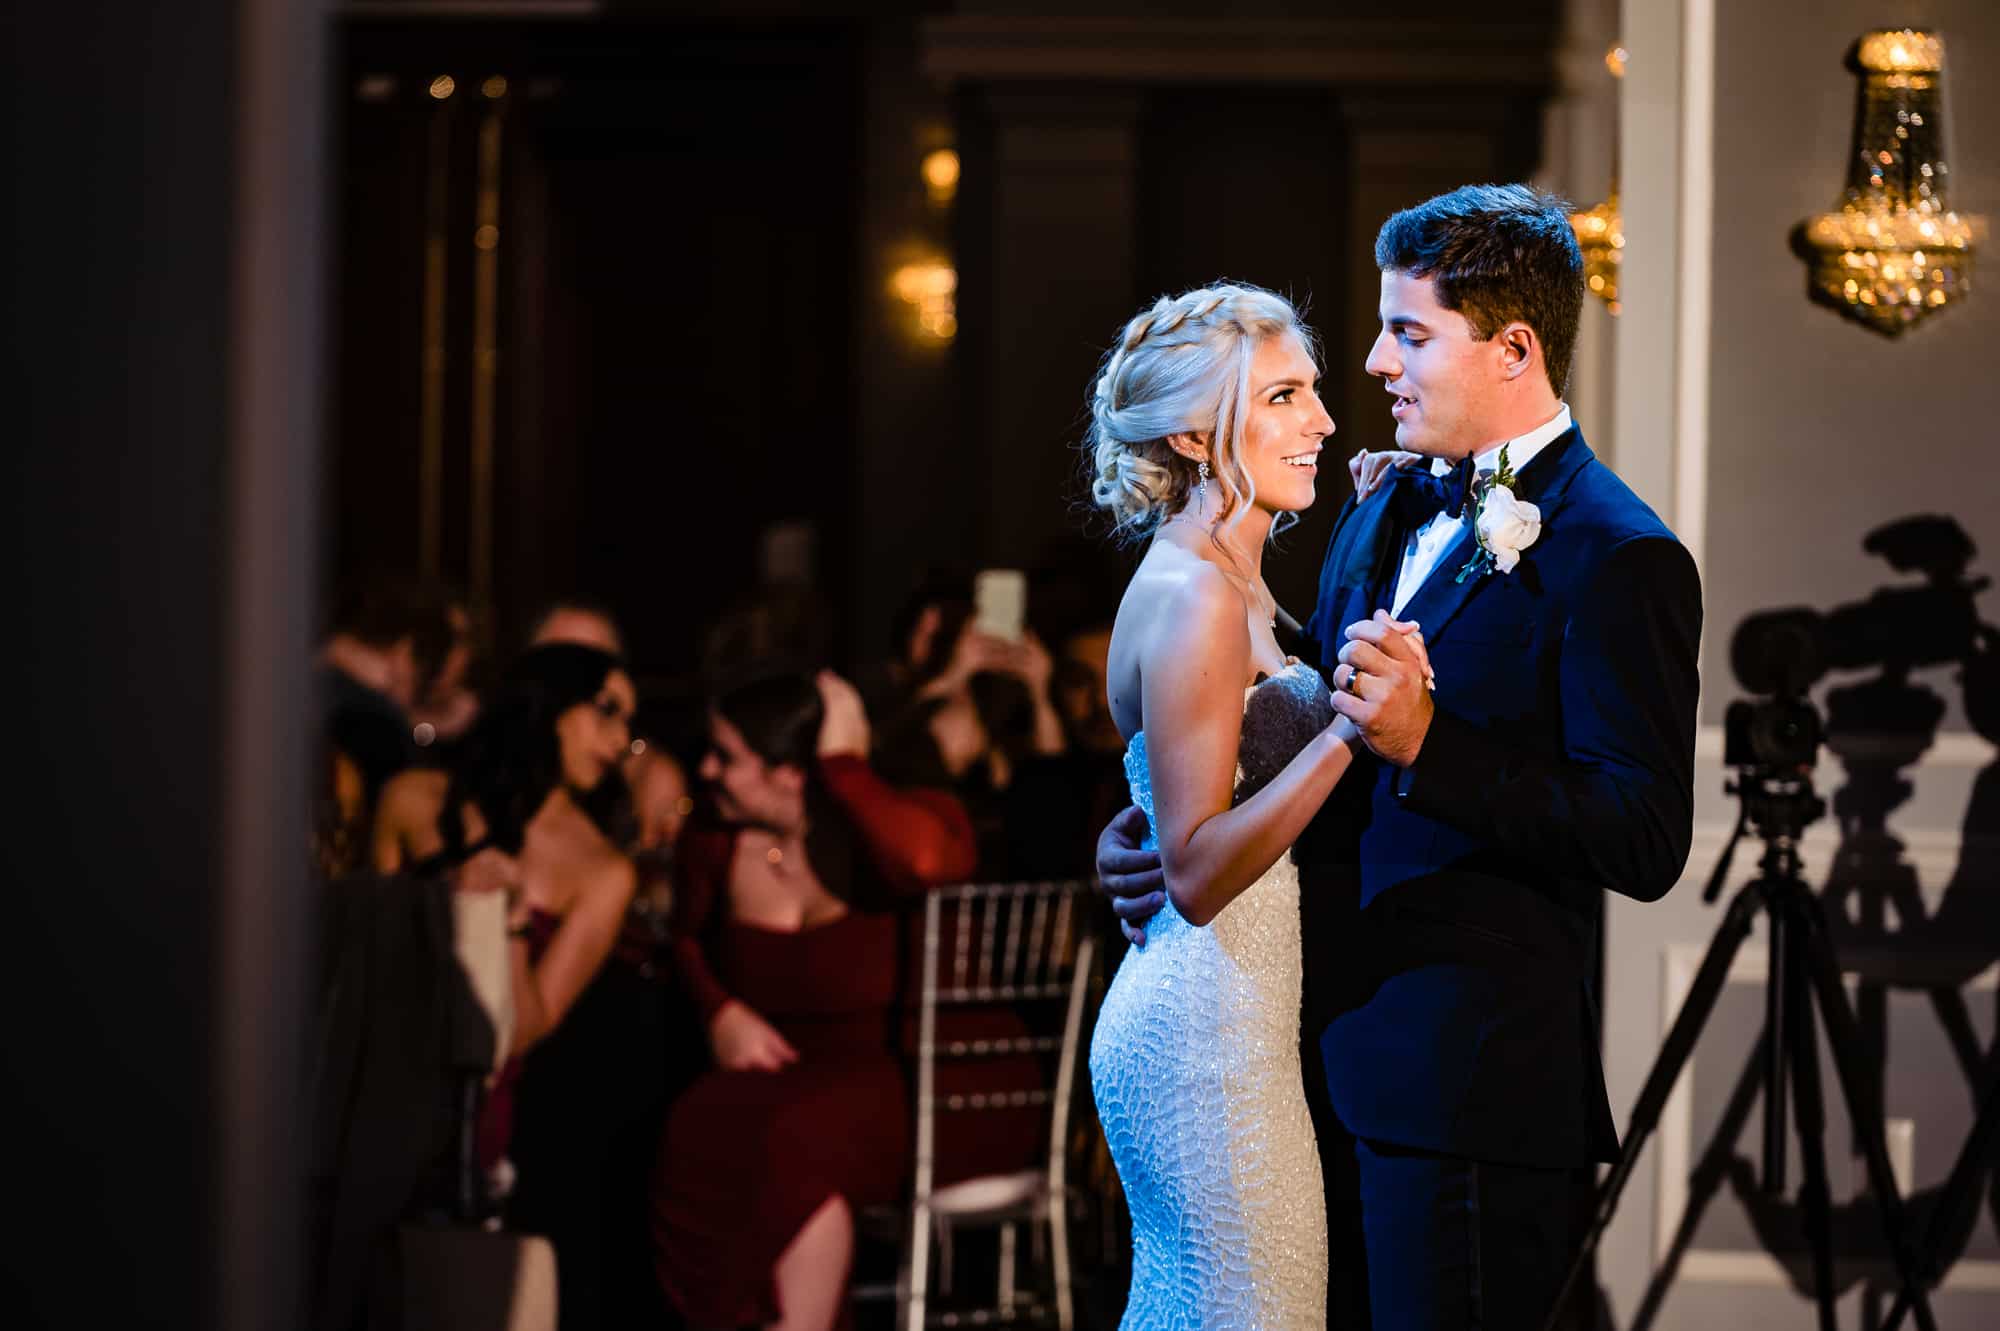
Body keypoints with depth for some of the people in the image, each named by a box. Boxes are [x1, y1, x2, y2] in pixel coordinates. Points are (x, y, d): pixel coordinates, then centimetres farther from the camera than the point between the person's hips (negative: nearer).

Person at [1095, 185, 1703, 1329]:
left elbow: (1646, 843, -19)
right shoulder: (1385, 516, 15)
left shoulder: (1617, 560, -12)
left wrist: (1426, 744, -26)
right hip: (1343, 1049, 9)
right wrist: (1153, 827, 9)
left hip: (1469, 1077, -8)